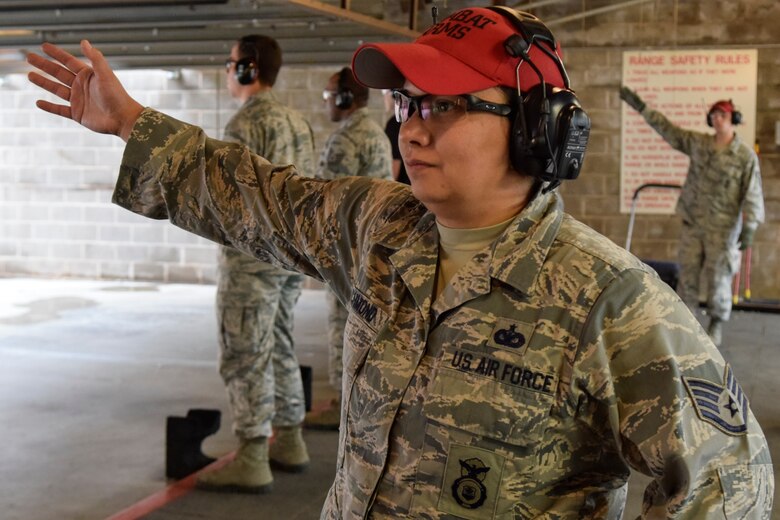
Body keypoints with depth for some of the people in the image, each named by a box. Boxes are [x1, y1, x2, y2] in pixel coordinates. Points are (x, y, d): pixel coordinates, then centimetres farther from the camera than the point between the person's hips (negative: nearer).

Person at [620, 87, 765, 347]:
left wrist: (749, 227, -13)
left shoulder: (746, 155, -7)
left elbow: (752, 194, -8)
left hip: (723, 227, -4)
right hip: (692, 223, 4)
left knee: (718, 277, 0)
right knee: (687, 274, 6)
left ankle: (716, 325, 17)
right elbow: (667, 128, 9)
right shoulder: (697, 143, 4)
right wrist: (640, 106, 5)